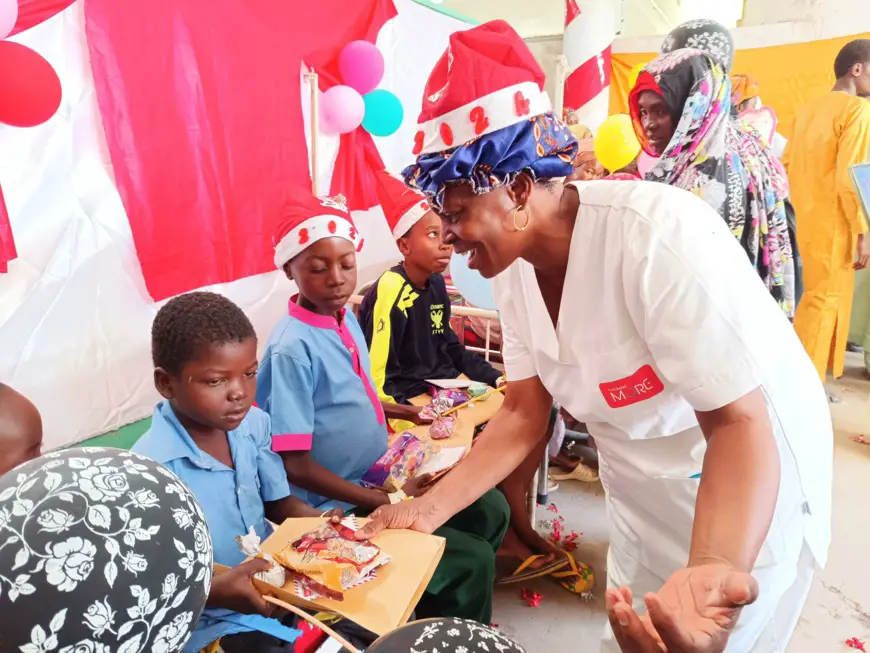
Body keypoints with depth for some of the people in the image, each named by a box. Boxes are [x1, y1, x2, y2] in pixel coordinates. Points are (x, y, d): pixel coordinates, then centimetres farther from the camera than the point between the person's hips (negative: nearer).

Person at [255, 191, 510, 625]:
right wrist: (392, 502, -19)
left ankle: (445, 617, 31)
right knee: (472, 560, -11)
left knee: (490, 511, 11)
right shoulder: (293, 348, -24)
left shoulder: (347, 319, 0)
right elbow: (295, 465, -23)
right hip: (339, 505, -8)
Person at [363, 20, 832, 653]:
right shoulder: (514, 269, -10)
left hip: (751, 492, -6)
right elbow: (522, 415, -5)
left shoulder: (659, 236, -32)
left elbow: (740, 425, -30)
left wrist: (712, 571, -46)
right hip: (641, 500, 7)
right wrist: (428, 509, -12)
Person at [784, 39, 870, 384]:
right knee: (827, 300, 0)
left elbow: (787, 165, 13)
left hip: (805, 220, 8)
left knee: (815, 298, 19)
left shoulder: (809, 109, 13)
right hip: (832, 223, -8)